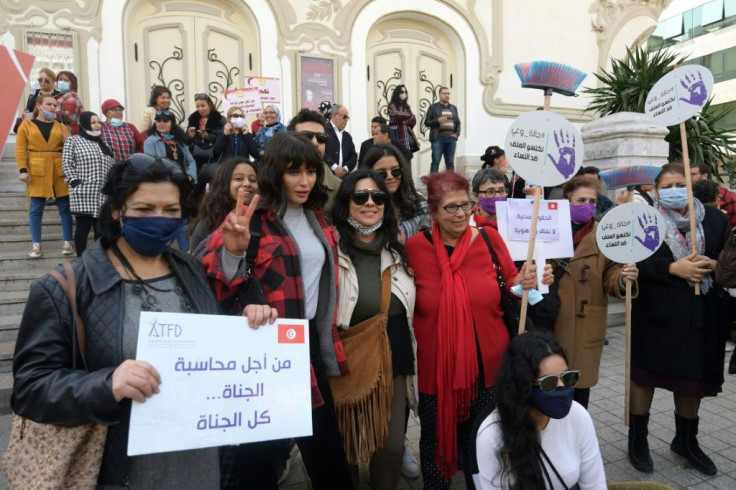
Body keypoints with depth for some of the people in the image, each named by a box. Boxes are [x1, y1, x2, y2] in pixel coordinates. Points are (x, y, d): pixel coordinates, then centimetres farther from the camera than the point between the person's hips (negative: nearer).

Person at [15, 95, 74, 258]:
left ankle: (68, 242, 12)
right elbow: (20, 149, 0)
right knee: (36, 209, 1)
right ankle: (36, 244, 8)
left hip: (59, 171, 2)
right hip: (37, 172, -2)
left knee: (64, 207, 4)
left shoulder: (60, 126, 13)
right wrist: (22, 170, -10)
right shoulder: (26, 124, 7)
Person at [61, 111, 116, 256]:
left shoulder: (103, 144, 20)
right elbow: (66, 164, -4)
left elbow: (112, 166, 20)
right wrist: (74, 182, -13)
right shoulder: (73, 141, 3)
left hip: (103, 194, 5)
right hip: (83, 193, -5)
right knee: (83, 227, -5)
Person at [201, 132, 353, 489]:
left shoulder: (315, 215, 7)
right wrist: (232, 252, -39)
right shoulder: (253, 218, -14)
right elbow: (210, 278, -21)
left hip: (310, 340, 6)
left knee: (325, 442, 17)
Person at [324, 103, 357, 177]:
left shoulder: (347, 136, 22)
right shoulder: (323, 130, -3)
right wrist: (334, 167, -14)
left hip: (344, 176, 6)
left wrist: (346, 168, -3)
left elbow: (353, 155, 17)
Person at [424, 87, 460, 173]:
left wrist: (457, 133, 5)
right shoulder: (433, 107, 5)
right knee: (435, 162, -6)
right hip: (438, 138, -4)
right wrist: (437, 121, -15)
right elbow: (427, 122, 1)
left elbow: (458, 122, 21)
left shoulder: (453, 108, 18)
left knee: (450, 163, 6)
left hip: (451, 138, 4)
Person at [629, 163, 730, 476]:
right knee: (645, 374, 6)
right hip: (656, 311, -3)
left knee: (693, 376, 14)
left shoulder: (715, 219, 6)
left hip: (700, 312, 3)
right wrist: (674, 268, -21)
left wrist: (711, 265, -13)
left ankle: (686, 440, 36)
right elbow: (635, 262, -11)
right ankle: (637, 439, 23)